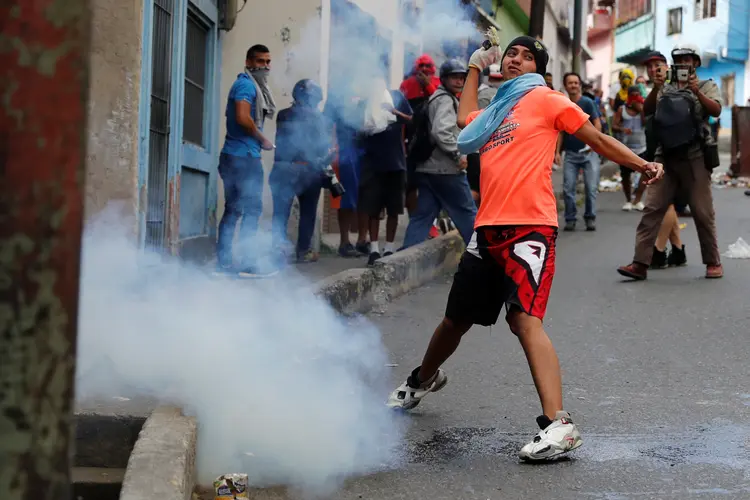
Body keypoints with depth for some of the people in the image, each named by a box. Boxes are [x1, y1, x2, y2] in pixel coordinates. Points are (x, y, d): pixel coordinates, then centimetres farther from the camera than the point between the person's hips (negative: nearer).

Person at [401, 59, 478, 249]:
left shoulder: (434, 99, 21)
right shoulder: (446, 100, -10)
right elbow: (441, 132, -24)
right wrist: (459, 155, -16)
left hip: (428, 168, 9)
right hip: (447, 170, -9)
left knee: (422, 216, 4)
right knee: (467, 214, 2)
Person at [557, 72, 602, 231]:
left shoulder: (587, 103, -3)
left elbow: (597, 124, -8)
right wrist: (558, 151, 6)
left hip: (588, 152, -3)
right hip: (570, 153, 3)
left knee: (591, 188, -4)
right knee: (568, 188, -1)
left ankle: (590, 218, 8)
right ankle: (570, 219, 8)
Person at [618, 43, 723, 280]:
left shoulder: (707, 86, 8)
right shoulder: (665, 88, 16)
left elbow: (715, 110, -9)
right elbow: (647, 110, 4)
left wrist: (697, 92, -23)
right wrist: (655, 88, -12)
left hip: (695, 158, -3)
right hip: (666, 158, 3)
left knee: (703, 212, 1)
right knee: (652, 209, -5)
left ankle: (713, 262, 13)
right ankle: (640, 263, -7)